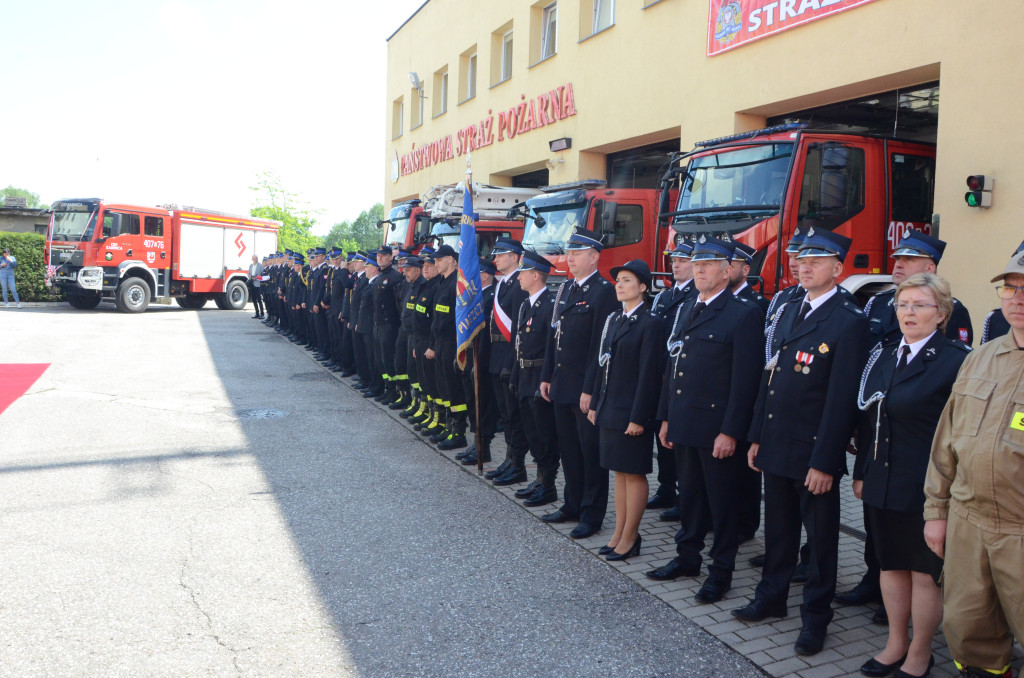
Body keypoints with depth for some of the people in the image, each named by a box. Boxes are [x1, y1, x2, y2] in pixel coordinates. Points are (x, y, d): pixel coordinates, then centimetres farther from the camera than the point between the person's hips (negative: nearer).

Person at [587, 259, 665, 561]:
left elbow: (649, 373, -16)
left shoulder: (651, 323, -12)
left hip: (633, 411, -8)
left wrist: (638, 417, -18)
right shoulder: (613, 319, 12)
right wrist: (595, 404, 12)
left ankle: (630, 538, 13)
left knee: (634, 473, 3)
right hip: (610, 408, 8)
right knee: (619, 471, 15)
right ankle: (619, 533, 24)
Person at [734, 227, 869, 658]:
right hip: (776, 447, 7)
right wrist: (756, 437, 11)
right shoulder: (789, 313, 11)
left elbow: (842, 399, -17)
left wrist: (824, 461, -18)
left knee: (820, 538, 9)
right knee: (778, 529, 20)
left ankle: (816, 616, 23)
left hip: (814, 454, -7)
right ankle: (771, 598, 36)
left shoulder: (849, 322, -13)